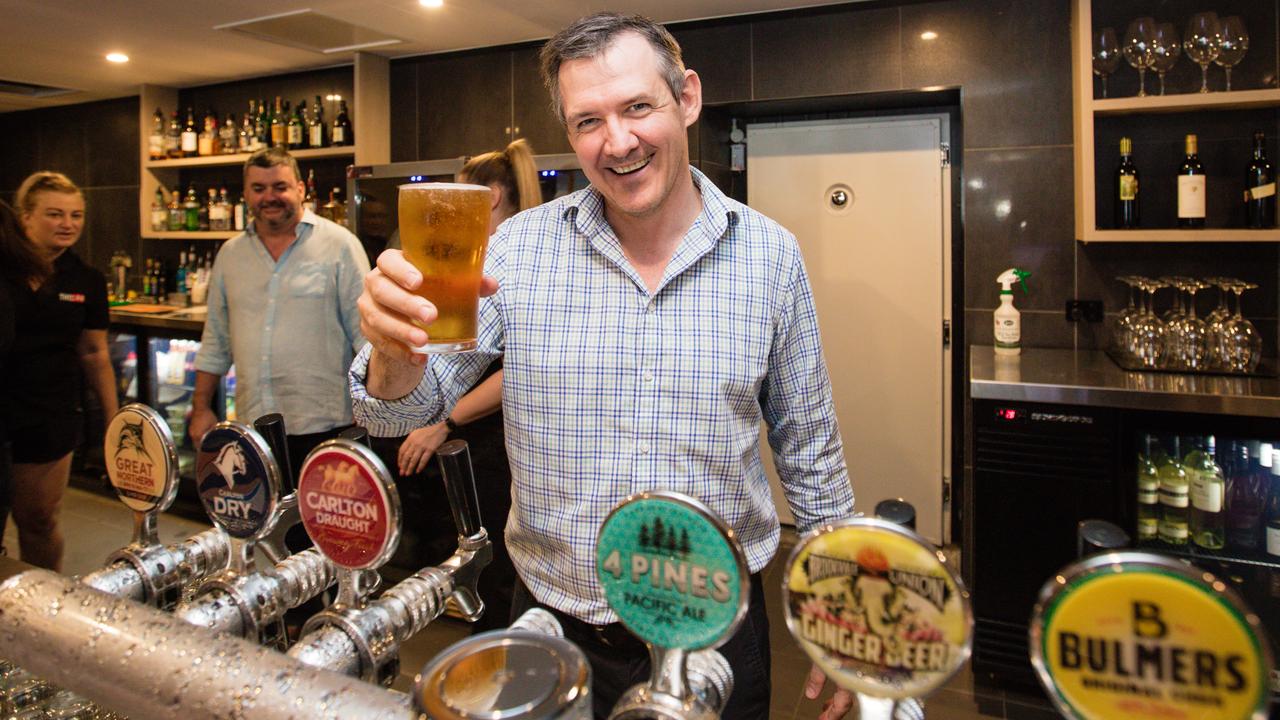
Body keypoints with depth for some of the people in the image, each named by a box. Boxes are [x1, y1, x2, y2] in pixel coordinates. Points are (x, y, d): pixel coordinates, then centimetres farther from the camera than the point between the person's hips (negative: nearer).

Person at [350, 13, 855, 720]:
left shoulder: (770, 256, -6)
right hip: (555, 629, 1)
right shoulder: (518, 248, -7)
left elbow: (809, 450, 3)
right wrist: (395, 346, -30)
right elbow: (403, 409, -8)